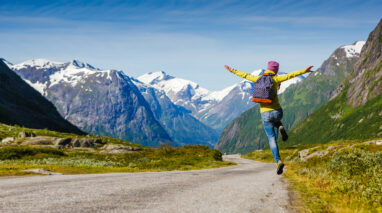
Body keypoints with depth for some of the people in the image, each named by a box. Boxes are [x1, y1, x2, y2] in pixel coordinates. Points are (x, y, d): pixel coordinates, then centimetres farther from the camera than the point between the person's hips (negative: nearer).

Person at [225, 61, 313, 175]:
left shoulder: (259, 79, 6)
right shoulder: (275, 79, -2)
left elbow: (244, 75, 18)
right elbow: (290, 75, -14)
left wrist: (231, 70, 31)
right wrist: (304, 71, -15)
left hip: (265, 114, 1)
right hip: (277, 112, -1)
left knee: (272, 139, 7)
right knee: (276, 121, 38)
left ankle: (278, 161, -10)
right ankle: (280, 127, 3)